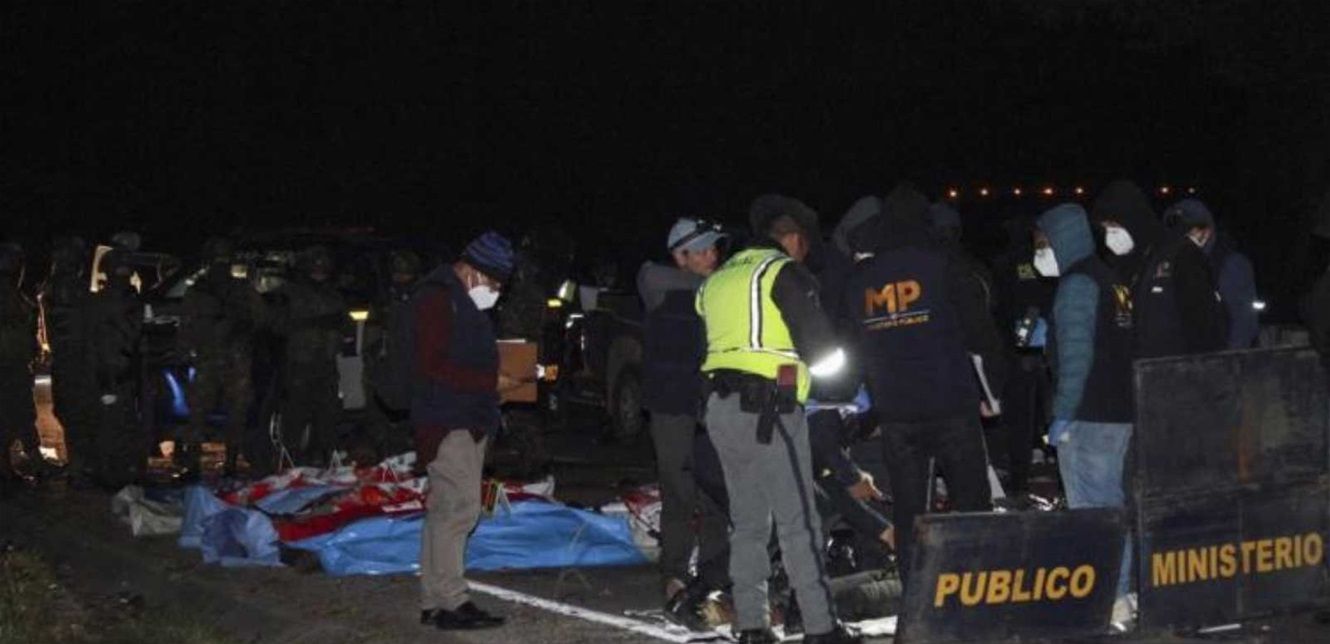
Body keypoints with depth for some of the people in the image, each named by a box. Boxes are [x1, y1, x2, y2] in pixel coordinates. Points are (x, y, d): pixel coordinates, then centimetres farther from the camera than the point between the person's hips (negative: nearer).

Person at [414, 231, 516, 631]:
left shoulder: (466, 301, 20)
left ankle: (434, 601, 15)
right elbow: (433, 365, -20)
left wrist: (499, 375, 9)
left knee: (445, 510, 11)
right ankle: (451, 602, -11)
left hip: (470, 421, 10)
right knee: (460, 507, -13)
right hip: (446, 423, -10)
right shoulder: (437, 297, -13)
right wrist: (491, 382, -18)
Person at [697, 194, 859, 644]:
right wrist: (824, 360, 12)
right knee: (798, 522, -6)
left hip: (721, 407, 8)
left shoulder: (719, 279, 19)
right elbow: (819, 346, -9)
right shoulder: (784, 273, -4)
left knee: (747, 521, 12)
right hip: (768, 408, -8)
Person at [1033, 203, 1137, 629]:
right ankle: (1118, 596, 18)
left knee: (1089, 510, -6)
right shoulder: (1111, 281, 15)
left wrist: (1062, 415, -16)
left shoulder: (1076, 285, -12)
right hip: (1120, 413, 9)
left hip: (1087, 417, -9)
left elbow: (1075, 355, -19)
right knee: (1110, 506, 13)